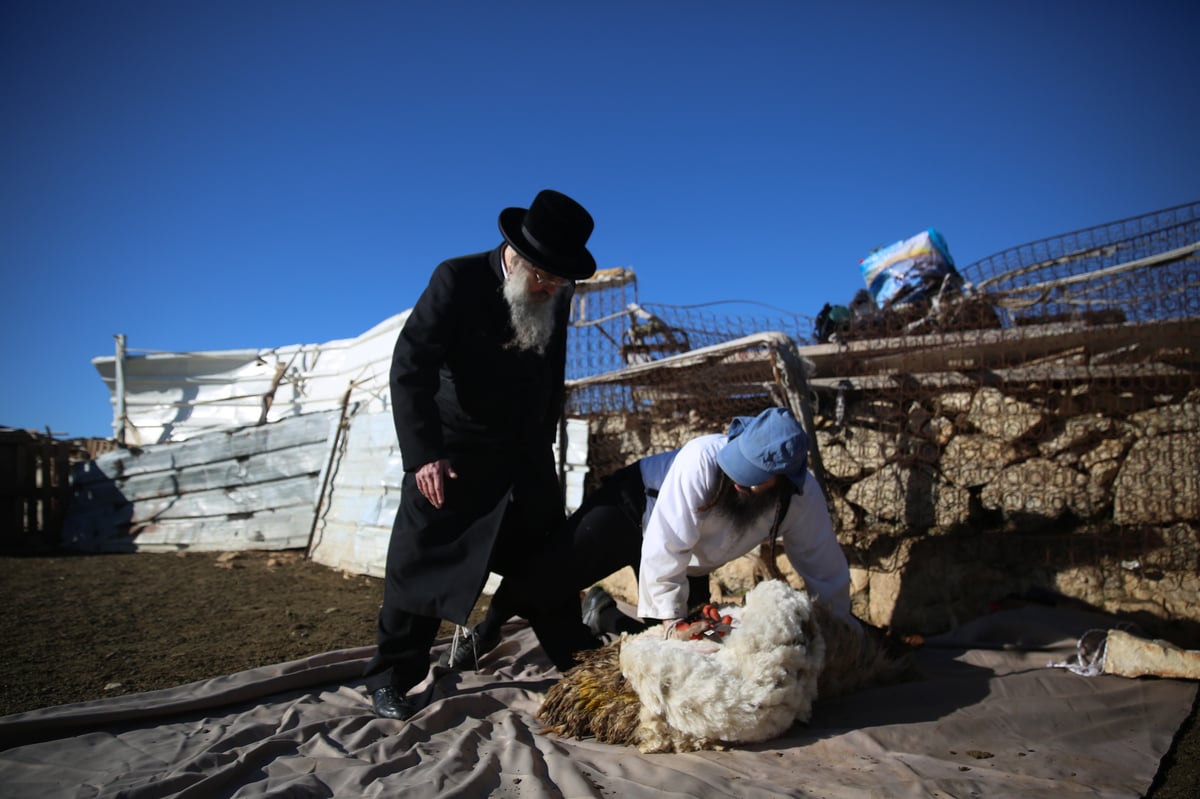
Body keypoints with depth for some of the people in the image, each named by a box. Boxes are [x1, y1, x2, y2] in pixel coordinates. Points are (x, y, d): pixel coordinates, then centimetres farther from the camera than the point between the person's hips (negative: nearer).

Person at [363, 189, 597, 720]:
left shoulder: (558, 293, -2)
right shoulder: (458, 279, -17)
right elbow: (410, 368, -21)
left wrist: (545, 439, 14)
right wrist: (423, 454, -27)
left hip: (526, 453, 5)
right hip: (454, 453, -5)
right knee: (422, 561, 0)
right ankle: (390, 677, 15)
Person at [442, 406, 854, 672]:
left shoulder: (803, 496, -24)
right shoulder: (704, 457, -38)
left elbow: (826, 570, -8)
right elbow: (667, 545, -32)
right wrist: (670, 615, -24)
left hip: (690, 565, 5)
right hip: (634, 503, -4)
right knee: (549, 574, -17)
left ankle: (603, 618, 24)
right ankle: (485, 634, 9)